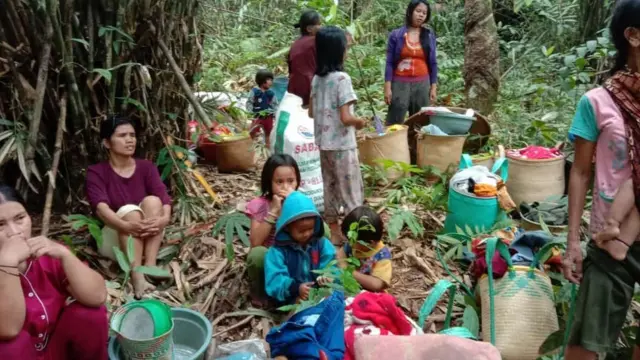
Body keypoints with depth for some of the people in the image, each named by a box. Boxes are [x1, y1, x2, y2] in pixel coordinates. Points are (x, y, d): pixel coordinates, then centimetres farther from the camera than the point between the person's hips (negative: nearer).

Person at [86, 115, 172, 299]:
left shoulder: (146, 167, 2)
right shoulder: (96, 172, -6)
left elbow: (163, 196, -14)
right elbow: (101, 207, -23)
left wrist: (164, 218, -38)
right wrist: (127, 226, -43)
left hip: (147, 236, 3)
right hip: (113, 238, -2)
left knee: (152, 201, -25)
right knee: (130, 211, -32)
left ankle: (150, 266, -35)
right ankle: (137, 278, -46)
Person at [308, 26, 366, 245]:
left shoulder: (317, 78, 4)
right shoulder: (342, 78, -18)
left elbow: (311, 113, 11)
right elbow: (346, 118, -22)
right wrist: (359, 122, -4)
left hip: (324, 144, 7)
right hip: (342, 146, -7)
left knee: (330, 190, 15)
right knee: (351, 193, 4)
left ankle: (335, 234, 25)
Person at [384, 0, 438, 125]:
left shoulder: (429, 36, 7)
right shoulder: (396, 35, 0)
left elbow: (433, 63, 9)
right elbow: (389, 63, -1)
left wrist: (434, 87, 4)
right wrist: (387, 88, -7)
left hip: (422, 84, 2)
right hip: (400, 84, -2)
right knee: (394, 124, -1)